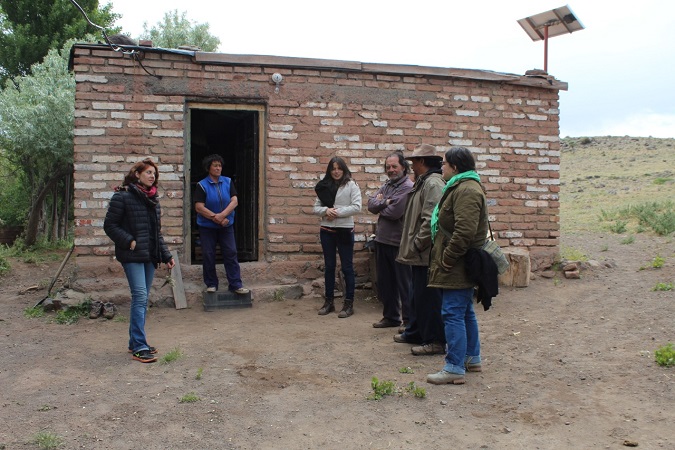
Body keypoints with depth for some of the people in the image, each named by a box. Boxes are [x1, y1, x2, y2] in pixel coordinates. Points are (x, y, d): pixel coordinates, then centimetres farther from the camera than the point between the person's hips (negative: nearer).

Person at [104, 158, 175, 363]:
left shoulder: (153, 199, 15)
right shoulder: (122, 197, -7)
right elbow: (109, 225, -7)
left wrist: (166, 255, 16)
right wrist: (129, 241, -16)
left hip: (149, 256, 7)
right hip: (132, 256, -7)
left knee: (143, 300, 10)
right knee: (140, 297, -14)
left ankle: (136, 342, 20)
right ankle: (139, 347, -11)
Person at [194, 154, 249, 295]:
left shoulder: (228, 182, 3)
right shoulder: (202, 185, -6)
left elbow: (234, 201, -4)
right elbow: (199, 207, -13)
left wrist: (222, 215, -19)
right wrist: (217, 218, -17)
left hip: (226, 225, 2)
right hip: (207, 227, -2)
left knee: (231, 254, -1)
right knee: (208, 256, 3)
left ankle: (235, 284, 3)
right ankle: (211, 284, 16)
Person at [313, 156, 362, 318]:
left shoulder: (351, 185, -4)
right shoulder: (323, 186, 7)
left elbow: (357, 207, -12)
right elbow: (316, 207, 7)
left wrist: (338, 212, -16)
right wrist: (326, 210, -13)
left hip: (345, 230, -4)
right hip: (327, 230, 4)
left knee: (347, 267, 2)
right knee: (329, 266, 12)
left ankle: (349, 303, 10)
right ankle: (329, 302, 22)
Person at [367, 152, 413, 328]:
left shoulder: (407, 187, -14)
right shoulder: (386, 186, 13)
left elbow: (394, 212, -22)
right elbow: (371, 204, 2)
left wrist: (380, 205, -4)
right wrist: (385, 202, -15)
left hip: (399, 243, -8)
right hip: (382, 240, 8)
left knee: (404, 284, 2)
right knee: (384, 282, 16)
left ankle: (409, 320, 13)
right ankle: (390, 317, 30)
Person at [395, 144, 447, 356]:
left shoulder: (433, 184, -17)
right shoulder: (424, 182, 16)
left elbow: (431, 220, -25)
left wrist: (417, 245, -18)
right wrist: (414, 245, 14)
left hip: (427, 253, -11)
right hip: (421, 253, 11)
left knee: (429, 297, -3)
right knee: (418, 295, 20)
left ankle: (435, 341, 7)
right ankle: (415, 332, 33)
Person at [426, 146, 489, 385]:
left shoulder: (467, 190, -18)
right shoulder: (463, 187, 18)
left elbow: (465, 231, -28)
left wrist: (446, 259, -20)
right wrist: (444, 259, 17)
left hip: (458, 267, -11)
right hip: (461, 266, 11)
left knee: (453, 314, -8)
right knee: (465, 312, 18)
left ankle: (455, 369, -3)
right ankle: (472, 358, 30)